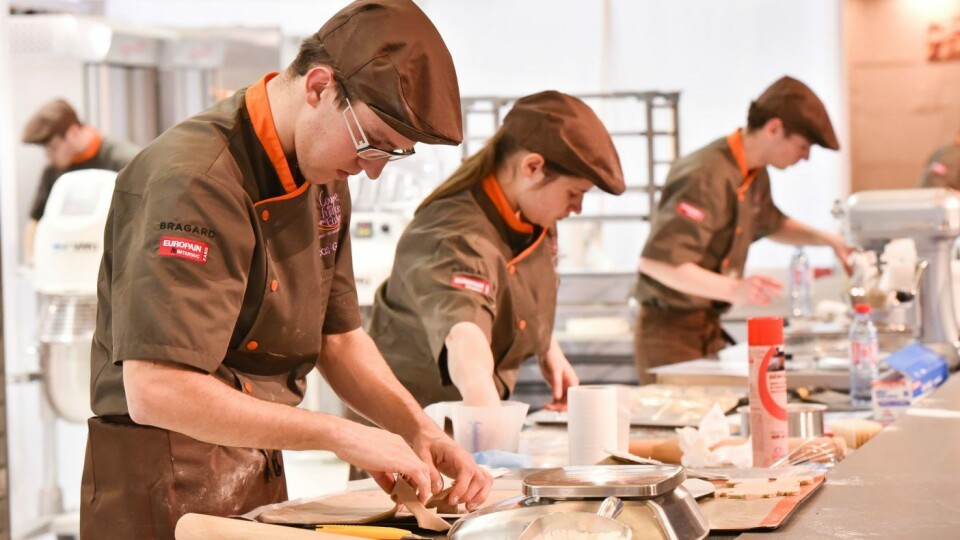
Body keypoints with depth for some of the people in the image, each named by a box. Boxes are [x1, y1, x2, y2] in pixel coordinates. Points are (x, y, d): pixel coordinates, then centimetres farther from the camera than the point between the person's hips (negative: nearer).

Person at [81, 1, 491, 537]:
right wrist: (340, 434, -26)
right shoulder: (194, 182, -24)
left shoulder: (324, 179, 6)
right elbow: (155, 392, -30)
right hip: (163, 493, -9)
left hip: (260, 477, 9)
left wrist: (419, 430, -3)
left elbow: (339, 336, 15)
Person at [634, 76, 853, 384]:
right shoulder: (707, 177, -21)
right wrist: (733, 289, -38)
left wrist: (828, 240, 21)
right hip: (672, 332, -9)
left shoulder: (754, 176, 11)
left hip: (708, 330, 9)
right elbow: (655, 261, -29)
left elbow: (770, 223, 35)